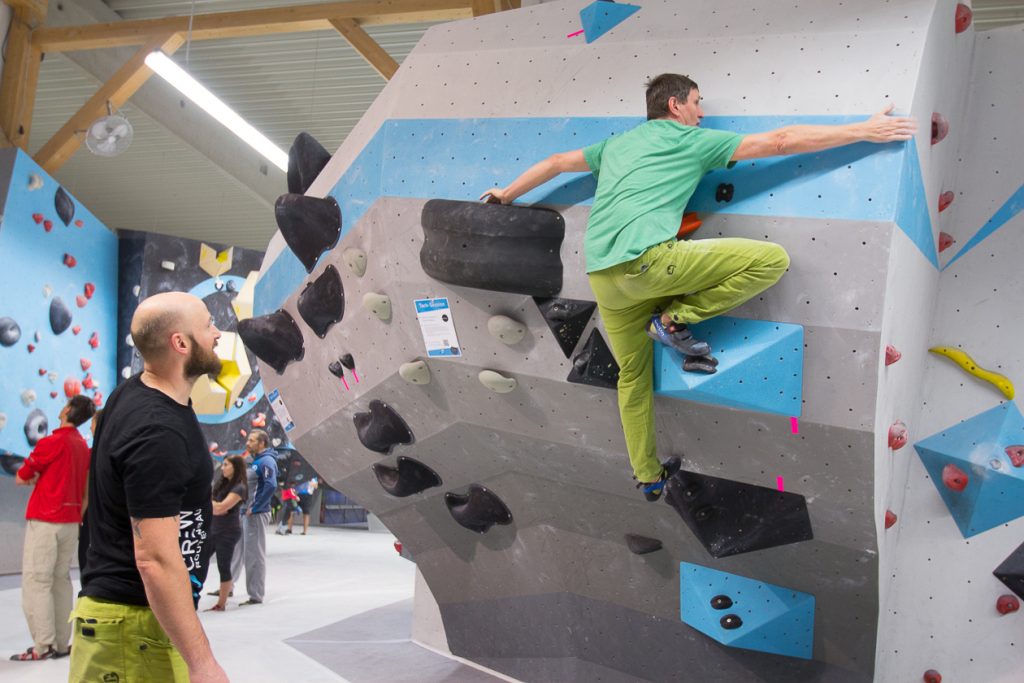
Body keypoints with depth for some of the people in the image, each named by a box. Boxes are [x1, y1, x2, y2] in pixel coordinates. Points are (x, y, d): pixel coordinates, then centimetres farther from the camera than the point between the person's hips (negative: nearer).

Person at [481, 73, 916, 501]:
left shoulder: (616, 144, 28)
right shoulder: (693, 140, 11)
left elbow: (555, 163, 38)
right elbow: (780, 142, 7)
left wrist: (506, 195, 53)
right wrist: (865, 131, 11)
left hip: (602, 276, 8)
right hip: (648, 259, -8)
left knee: (632, 376, 23)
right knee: (771, 260, -6)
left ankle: (648, 477, 31)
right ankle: (675, 318, -2)